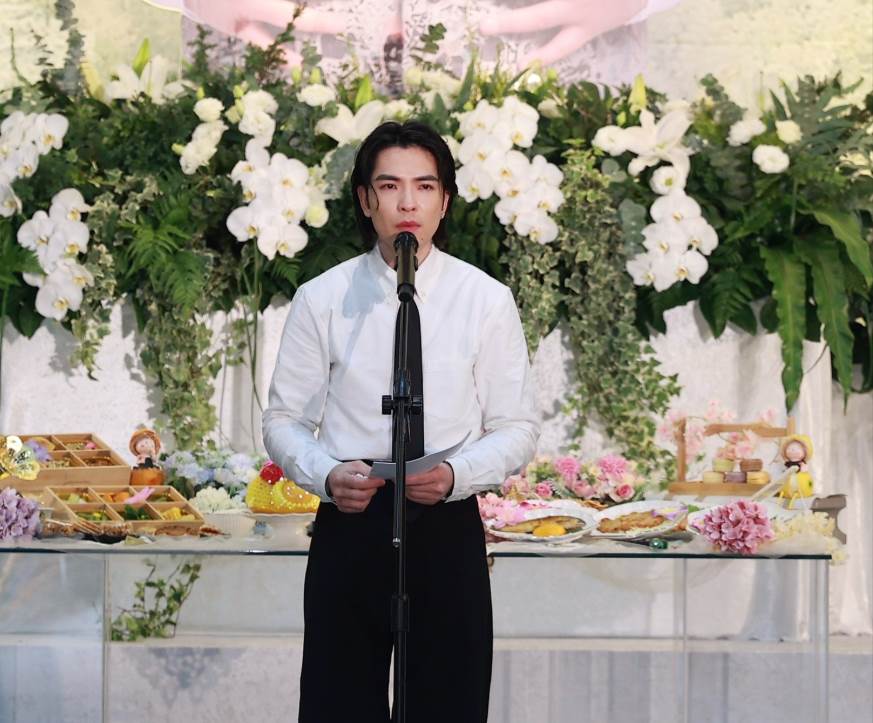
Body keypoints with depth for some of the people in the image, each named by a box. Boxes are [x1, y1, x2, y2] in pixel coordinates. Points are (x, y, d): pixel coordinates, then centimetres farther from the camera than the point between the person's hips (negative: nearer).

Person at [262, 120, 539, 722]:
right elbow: (284, 418, 7)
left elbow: (517, 428, 3)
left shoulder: (486, 300, 1)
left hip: (447, 528, 0)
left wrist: (455, 474, -16)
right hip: (348, 523, 0)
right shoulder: (322, 300, 3)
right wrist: (325, 474, -14)